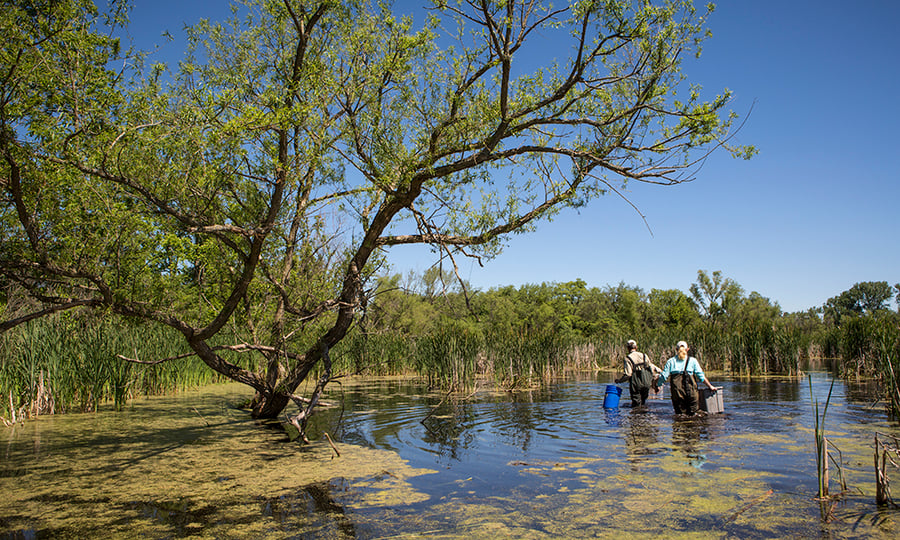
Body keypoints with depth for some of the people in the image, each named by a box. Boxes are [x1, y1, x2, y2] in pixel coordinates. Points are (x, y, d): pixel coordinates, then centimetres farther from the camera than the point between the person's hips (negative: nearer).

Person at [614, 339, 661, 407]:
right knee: (643, 402, 18)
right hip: (646, 384, 4)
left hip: (636, 385, -4)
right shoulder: (644, 356, 7)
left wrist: (618, 380, 0)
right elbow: (652, 368, 9)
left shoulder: (627, 359, -8)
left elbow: (627, 375, -16)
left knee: (636, 405, 3)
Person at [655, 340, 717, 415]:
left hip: (676, 390, 1)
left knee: (679, 413, 9)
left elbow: (663, 376, 7)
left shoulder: (671, 361, 10)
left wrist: (657, 385, 20)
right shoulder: (692, 360, 8)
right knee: (693, 414, 3)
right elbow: (701, 376, 7)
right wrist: (710, 386, 16)